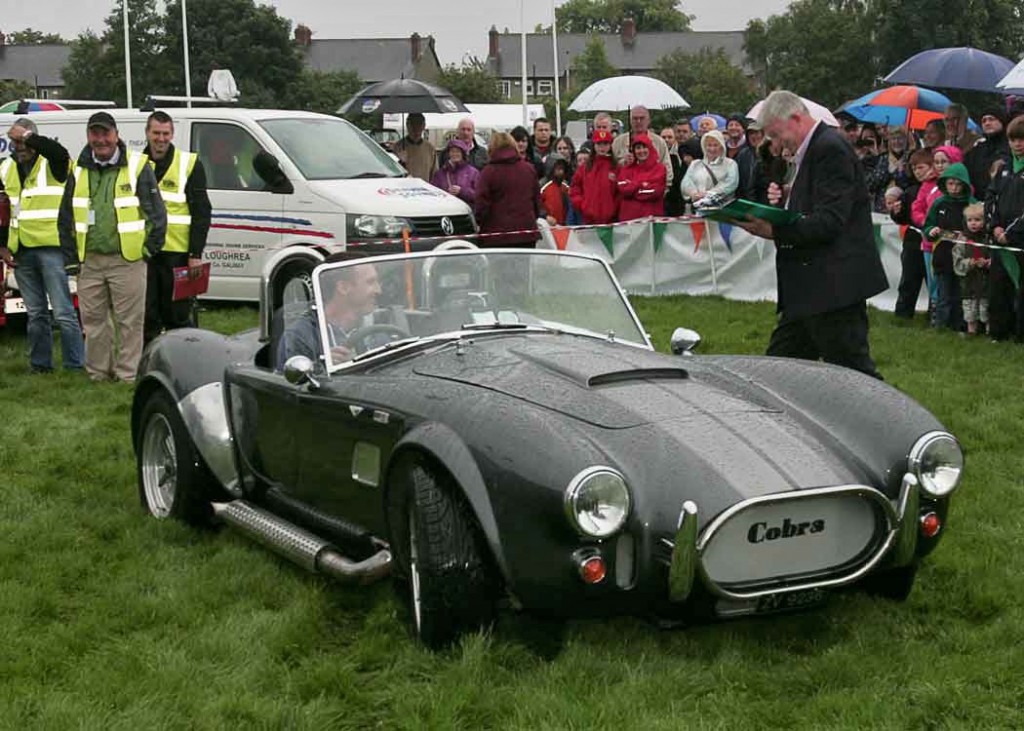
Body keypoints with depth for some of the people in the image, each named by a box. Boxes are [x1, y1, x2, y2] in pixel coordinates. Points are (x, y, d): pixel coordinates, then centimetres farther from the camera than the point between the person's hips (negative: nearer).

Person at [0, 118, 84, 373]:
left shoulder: (51, 163, -2)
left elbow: (59, 153, -29)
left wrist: (27, 137, -23)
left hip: (51, 247, -6)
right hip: (21, 251, 6)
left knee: (63, 312, -6)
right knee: (35, 313, 12)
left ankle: (75, 366, -2)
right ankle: (40, 364, 19)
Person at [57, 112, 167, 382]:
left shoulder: (138, 167, -2)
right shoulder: (79, 171, 10)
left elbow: (157, 213, 0)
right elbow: (65, 218, 17)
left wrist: (147, 250, -1)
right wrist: (72, 256, 11)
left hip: (127, 261, -4)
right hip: (89, 261, 4)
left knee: (129, 320, -1)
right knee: (93, 320, 9)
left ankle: (128, 375, 6)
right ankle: (97, 374, 20)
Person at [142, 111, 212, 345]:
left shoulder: (190, 165, 0)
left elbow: (202, 212, -3)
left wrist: (196, 254, -10)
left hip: (177, 254, -3)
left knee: (177, 317, 2)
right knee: (147, 317, 7)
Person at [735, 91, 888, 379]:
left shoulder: (831, 149, -14)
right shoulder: (809, 151, 16)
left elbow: (829, 221, -23)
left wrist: (774, 230, -27)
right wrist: (783, 200, 5)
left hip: (834, 285, -10)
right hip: (810, 286, 10)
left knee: (852, 371, -5)